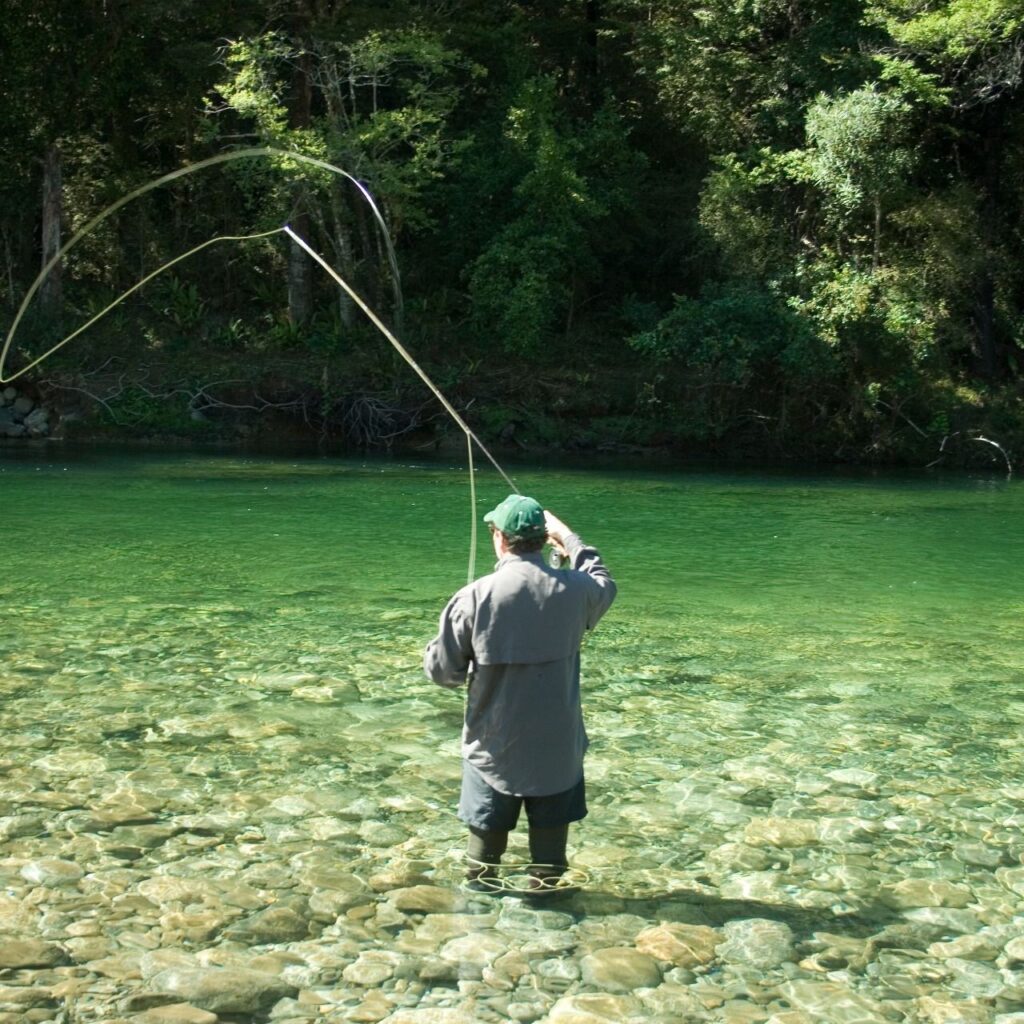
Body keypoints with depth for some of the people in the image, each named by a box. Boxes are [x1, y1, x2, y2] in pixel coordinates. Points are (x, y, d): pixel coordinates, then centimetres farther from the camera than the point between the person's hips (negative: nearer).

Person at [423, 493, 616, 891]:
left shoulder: (474, 597, -16)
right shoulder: (574, 590, -9)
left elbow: (441, 670, -8)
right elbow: (604, 584, 17)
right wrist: (570, 540, 26)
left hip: (493, 750, -1)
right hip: (558, 750, 1)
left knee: (485, 843, 14)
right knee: (549, 844, 14)